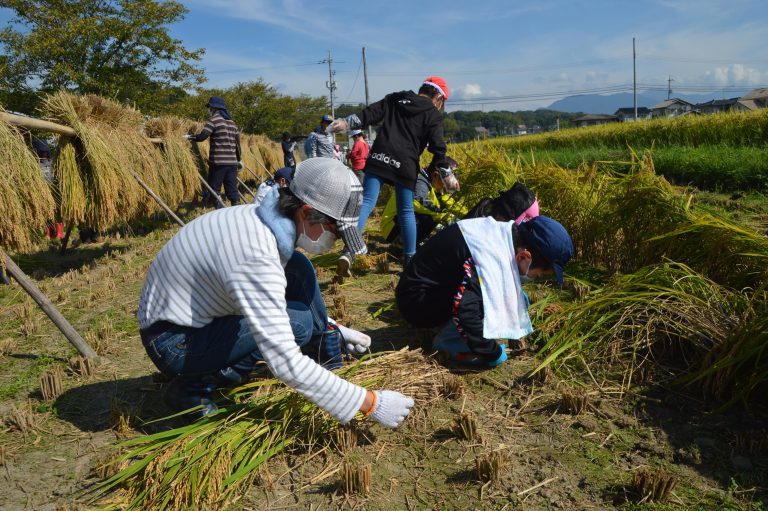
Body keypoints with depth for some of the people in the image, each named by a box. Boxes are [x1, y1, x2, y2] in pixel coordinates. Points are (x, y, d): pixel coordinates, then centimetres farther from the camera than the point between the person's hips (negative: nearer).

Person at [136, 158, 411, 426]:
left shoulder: (260, 217, -7)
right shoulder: (257, 259, -35)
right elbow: (285, 364, -36)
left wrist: (330, 329, 12)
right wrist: (369, 403, -30)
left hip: (202, 312, 8)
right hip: (173, 340, -8)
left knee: (298, 269, -4)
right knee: (297, 322, -22)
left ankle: (330, 368, 4)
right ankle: (195, 385, -8)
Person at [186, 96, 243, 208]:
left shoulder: (213, 120, -4)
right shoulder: (232, 122, 16)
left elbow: (202, 136, -14)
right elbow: (237, 142, 19)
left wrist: (190, 137, 3)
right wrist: (239, 159, 27)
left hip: (218, 162, -6)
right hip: (232, 162, 6)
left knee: (213, 190, 2)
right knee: (232, 190, 8)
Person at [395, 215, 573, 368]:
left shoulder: (504, 233, -3)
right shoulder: (491, 258, -31)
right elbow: (465, 309, -37)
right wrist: (493, 352, -23)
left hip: (435, 287, 9)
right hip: (416, 302, -9)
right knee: (489, 296, -27)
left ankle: (451, 331, 6)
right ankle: (448, 343, -11)